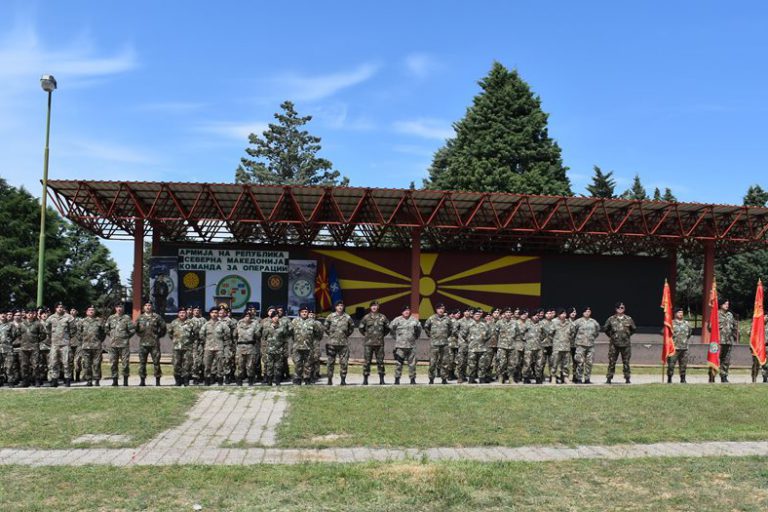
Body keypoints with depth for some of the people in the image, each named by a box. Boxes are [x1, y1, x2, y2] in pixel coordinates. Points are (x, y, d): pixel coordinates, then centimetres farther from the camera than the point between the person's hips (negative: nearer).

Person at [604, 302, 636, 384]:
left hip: (626, 344, 1)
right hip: (614, 344, 0)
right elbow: (605, 328, 14)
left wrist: (628, 335, 11)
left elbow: (634, 329, 18)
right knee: (611, 361, 0)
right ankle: (609, 378, 4)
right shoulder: (611, 319, 4)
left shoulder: (629, 319, 6)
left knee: (626, 362, 4)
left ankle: (627, 378, 12)